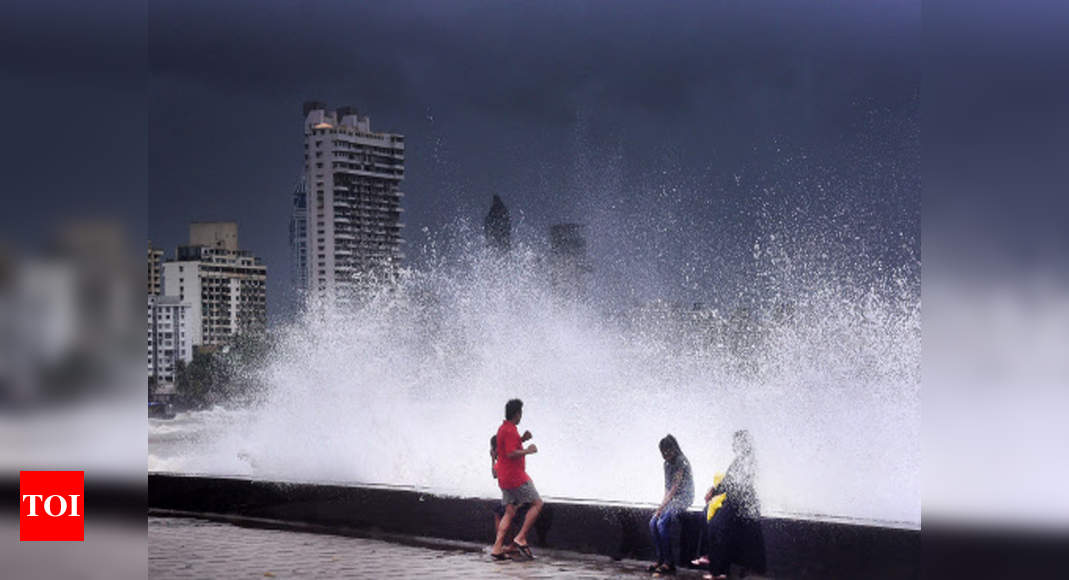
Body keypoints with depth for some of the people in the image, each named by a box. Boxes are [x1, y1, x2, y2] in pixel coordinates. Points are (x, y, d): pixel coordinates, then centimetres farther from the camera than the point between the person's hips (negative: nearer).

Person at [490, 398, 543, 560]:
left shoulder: (503, 428, 16)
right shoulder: (510, 430, -17)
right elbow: (511, 454, -25)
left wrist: (522, 439, 15)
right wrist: (528, 450, -13)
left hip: (505, 478, 10)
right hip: (516, 477, -10)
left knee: (509, 512, 8)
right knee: (537, 503, -1)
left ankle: (497, 548, 0)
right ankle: (520, 538, -6)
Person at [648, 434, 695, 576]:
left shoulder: (681, 463, -18)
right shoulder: (667, 464, 10)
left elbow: (674, 488, -21)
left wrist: (661, 507, -22)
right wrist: (662, 504, 1)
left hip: (682, 499, -8)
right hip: (671, 500, 8)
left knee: (662, 523, -25)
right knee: (653, 523, -11)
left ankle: (669, 563, -19)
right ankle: (660, 559, -5)